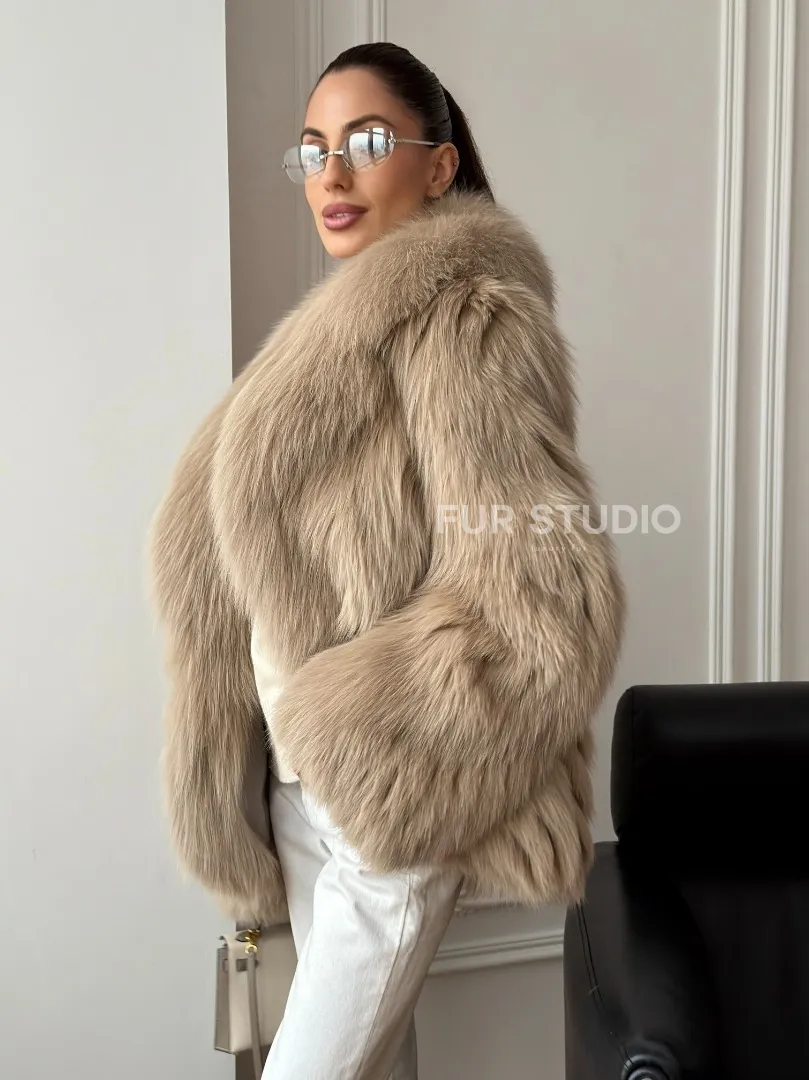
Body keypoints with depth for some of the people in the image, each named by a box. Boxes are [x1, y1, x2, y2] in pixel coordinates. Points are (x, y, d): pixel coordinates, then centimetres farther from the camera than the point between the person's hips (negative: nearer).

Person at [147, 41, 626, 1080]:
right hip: (302, 773, 8)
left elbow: (546, 602, -23)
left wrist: (361, 747, -17)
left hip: (390, 802, -8)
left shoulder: (466, 314, -16)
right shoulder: (347, 323, 12)